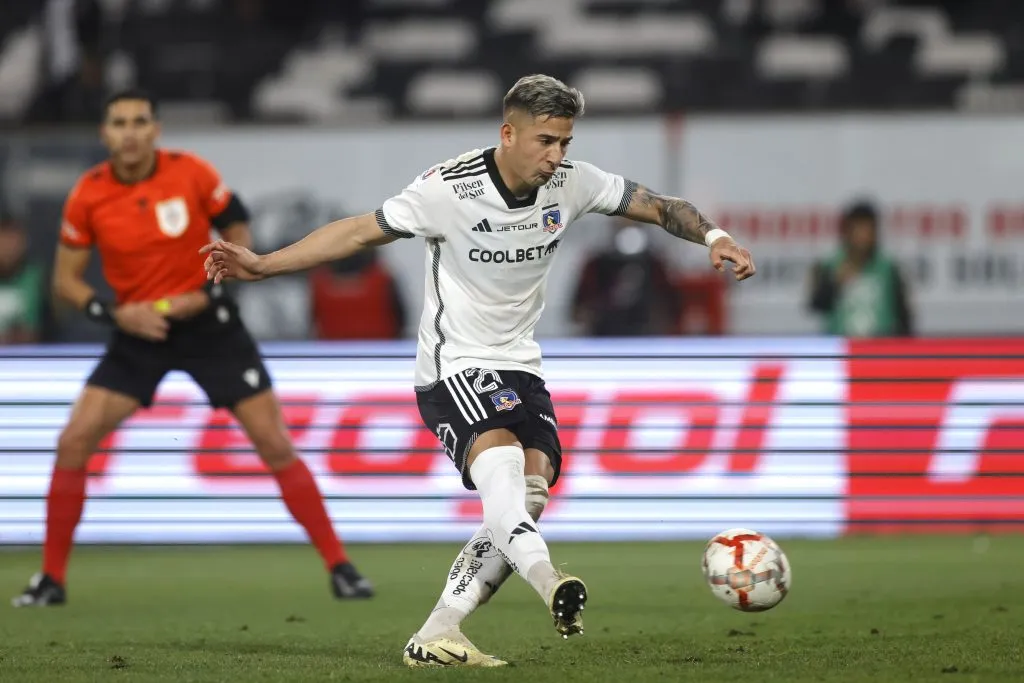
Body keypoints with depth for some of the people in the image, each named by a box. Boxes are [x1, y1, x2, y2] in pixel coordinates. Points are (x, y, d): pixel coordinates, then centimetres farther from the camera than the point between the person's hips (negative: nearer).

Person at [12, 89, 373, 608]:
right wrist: (116, 314, -19)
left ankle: (339, 567, 6)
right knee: (73, 442, -11)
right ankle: (51, 579, 2)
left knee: (275, 444, -4)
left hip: (207, 322, -1)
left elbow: (238, 231, -1)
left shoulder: (191, 173, -13)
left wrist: (208, 294, -16)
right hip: (138, 331, 1)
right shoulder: (88, 195, -10)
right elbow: (66, 280, -2)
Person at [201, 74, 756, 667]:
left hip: (520, 367, 5)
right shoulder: (449, 189, -15)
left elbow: (660, 207, 4)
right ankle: (547, 579, -57)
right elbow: (359, 233, -8)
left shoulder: (573, 183, -3)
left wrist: (715, 237, -16)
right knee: (500, 456, -32)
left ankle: (434, 637, -10)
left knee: (531, 492, -13)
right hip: (453, 367, -5)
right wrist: (261, 265, -12)